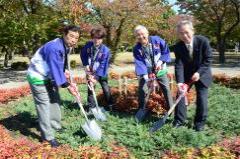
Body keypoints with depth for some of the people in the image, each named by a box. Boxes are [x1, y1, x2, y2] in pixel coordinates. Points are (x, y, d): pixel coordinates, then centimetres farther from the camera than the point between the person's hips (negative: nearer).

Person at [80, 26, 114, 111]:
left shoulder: (105, 50, -22)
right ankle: (91, 106, 17)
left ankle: (109, 105, 20)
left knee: (106, 89, 2)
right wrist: (86, 65, -9)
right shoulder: (88, 45, -12)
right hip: (90, 72, 3)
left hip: (101, 73, -2)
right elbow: (83, 55, 5)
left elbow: (103, 65, -22)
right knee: (90, 88, 6)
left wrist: (96, 77, -26)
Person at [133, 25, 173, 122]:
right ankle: (142, 110, 14)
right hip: (145, 72, 1)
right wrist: (144, 75, -32)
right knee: (142, 90, -3)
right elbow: (139, 63, -20)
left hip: (160, 69, 0)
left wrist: (161, 61, -20)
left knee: (166, 88, -1)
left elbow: (166, 51, -6)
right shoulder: (137, 49, -13)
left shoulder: (157, 40, -15)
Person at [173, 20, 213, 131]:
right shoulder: (178, 47, -17)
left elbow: (208, 59, -15)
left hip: (202, 74, -2)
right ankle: (179, 120, 15)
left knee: (202, 98, -4)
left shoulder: (203, 41, -21)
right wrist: (180, 81, -36)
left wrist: (199, 72, -25)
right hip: (186, 74, 2)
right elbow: (179, 65, -23)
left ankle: (200, 123, 13)